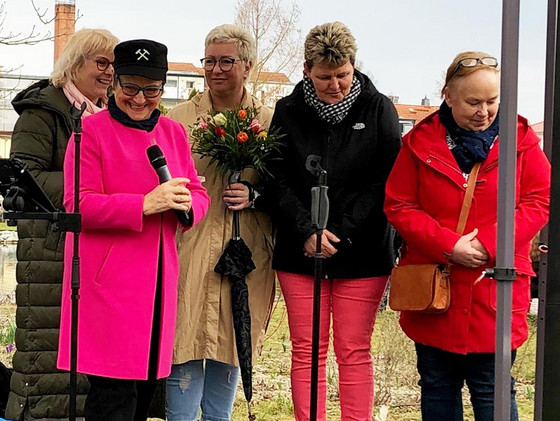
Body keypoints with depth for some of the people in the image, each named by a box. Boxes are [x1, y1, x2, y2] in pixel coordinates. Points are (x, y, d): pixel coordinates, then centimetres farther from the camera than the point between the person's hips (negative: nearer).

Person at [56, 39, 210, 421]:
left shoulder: (174, 132, 15)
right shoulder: (92, 130, -3)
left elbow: (198, 193, 14)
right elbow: (78, 205, -11)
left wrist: (186, 203, -10)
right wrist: (145, 204, -22)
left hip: (158, 281, 6)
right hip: (108, 282, -6)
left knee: (145, 389, 9)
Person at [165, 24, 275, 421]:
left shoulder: (269, 122, 6)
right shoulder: (180, 118, 3)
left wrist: (254, 195, -8)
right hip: (189, 255, -1)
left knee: (230, 352, 10)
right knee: (186, 348, -6)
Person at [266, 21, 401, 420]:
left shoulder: (378, 110, 1)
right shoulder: (288, 112, 5)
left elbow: (384, 181, -4)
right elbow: (278, 180, 2)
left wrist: (340, 233, -12)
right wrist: (306, 233, -11)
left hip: (361, 253, -1)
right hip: (300, 253, 1)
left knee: (355, 353, 3)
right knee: (306, 351, 4)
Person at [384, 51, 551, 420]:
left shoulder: (521, 140, 1)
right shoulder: (421, 142, 1)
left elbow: (538, 203, -2)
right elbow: (399, 205, -1)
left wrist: (487, 242, -15)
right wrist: (448, 245, -15)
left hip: (495, 291, -1)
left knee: (492, 390, 1)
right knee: (437, 388, 12)